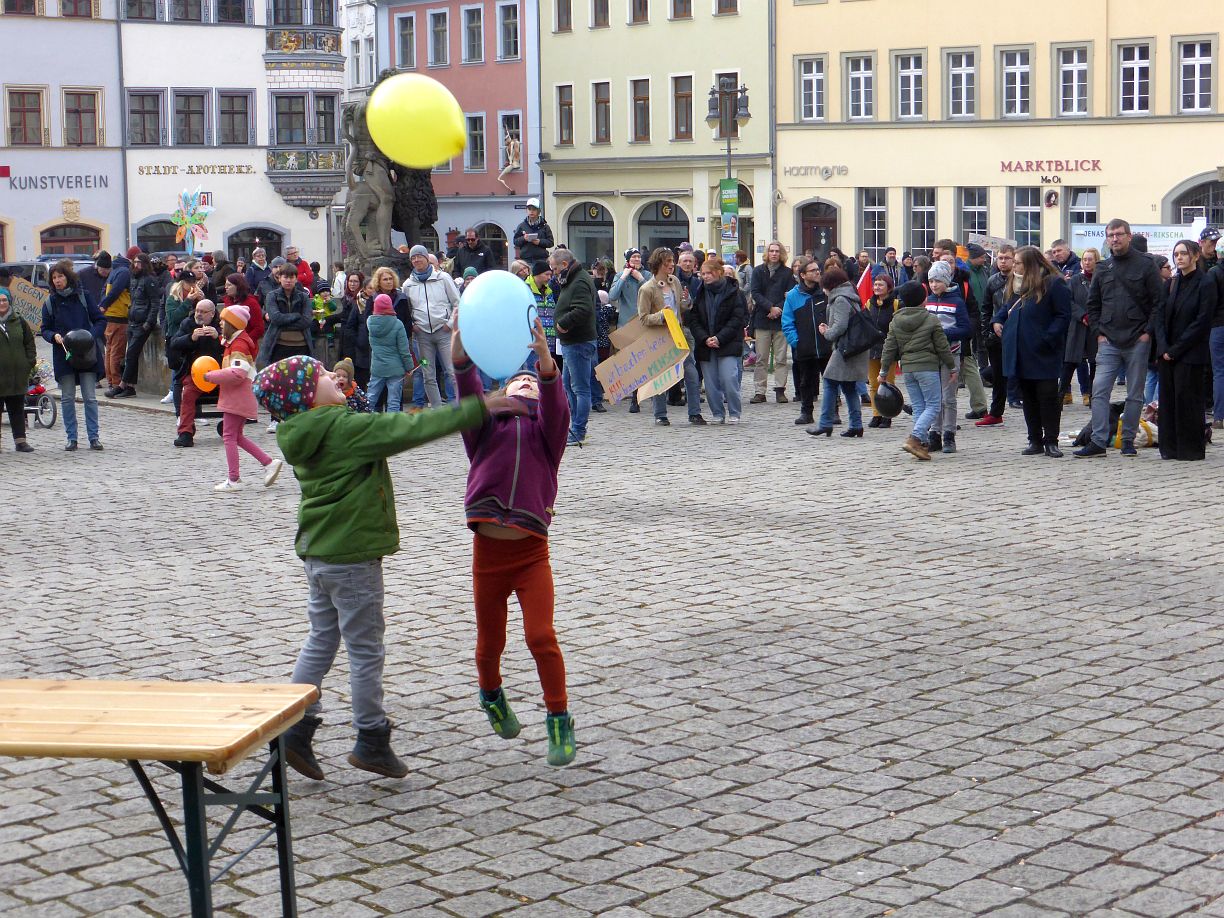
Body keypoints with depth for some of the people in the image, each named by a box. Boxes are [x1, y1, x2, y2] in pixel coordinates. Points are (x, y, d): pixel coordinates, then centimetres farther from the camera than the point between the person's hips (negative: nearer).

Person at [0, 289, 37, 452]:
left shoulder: (19, 322, 8)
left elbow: (30, 344, 12)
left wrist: (29, 363, 1)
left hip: (18, 376, 3)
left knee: (17, 409, 9)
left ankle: (20, 440, 13)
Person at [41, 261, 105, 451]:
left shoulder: (83, 296, 1)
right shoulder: (50, 302, 5)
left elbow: (100, 320, 2)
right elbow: (45, 329, 8)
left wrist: (91, 335, -15)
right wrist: (54, 336, -13)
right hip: (63, 355, 1)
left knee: (90, 397, -2)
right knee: (67, 398, 4)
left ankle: (94, 436, 4)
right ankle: (71, 438, 10)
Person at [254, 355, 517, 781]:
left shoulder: (304, 436, 7)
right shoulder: (347, 428, -19)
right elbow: (413, 429, -20)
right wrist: (478, 409, -15)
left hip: (316, 553, 8)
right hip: (352, 555, -8)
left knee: (320, 642, 17)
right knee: (365, 650, 3)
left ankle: (296, 729, 16)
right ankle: (371, 741, 12)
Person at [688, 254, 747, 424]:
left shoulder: (732, 292, -3)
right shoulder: (700, 292, 7)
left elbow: (737, 319, -7)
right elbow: (693, 319, 5)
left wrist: (719, 338, -15)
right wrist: (704, 339, -10)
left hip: (728, 345, -4)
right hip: (705, 345, 4)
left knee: (729, 379, -12)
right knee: (711, 383, 3)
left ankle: (733, 414, 1)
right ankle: (718, 414, 14)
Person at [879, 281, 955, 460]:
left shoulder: (896, 321, 5)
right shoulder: (931, 320, -7)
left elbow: (889, 348, 7)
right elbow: (942, 347, -3)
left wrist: (884, 370, 15)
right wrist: (952, 367, 8)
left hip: (906, 369, 5)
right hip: (928, 367, -5)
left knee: (918, 407, 12)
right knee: (933, 406, -1)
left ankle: (922, 444, 9)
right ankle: (914, 438, -18)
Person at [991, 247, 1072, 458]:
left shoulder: (1053, 284, -8)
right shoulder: (1019, 285, 16)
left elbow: (1063, 316, -11)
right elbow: (1007, 308, 28)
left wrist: (1047, 339, -19)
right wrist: (997, 321, 7)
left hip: (1044, 355, -7)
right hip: (1020, 354, 7)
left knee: (1048, 396, -3)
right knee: (1028, 397, 10)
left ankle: (1051, 442, 3)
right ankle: (1035, 441, 16)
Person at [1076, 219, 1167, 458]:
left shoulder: (1145, 265, -1)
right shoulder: (1103, 268, 10)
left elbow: (1159, 302, -3)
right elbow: (1093, 304, 17)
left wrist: (1148, 332, -9)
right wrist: (1098, 332, 5)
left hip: (1138, 342, -3)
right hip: (1108, 342, 3)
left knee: (1135, 394, 4)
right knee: (1099, 391, -6)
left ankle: (1128, 441, 13)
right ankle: (1098, 442, -6)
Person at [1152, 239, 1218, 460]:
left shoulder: (1206, 284, -7)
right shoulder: (1172, 284, 12)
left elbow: (1202, 322, -12)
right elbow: (1158, 315, 6)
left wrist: (1176, 349, -14)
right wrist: (1163, 347, -8)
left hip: (1191, 354, -6)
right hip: (1167, 352, 6)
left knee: (1187, 398, -4)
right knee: (1167, 398, 6)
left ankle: (1191, 449, 4)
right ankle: (1170, 448, 12)